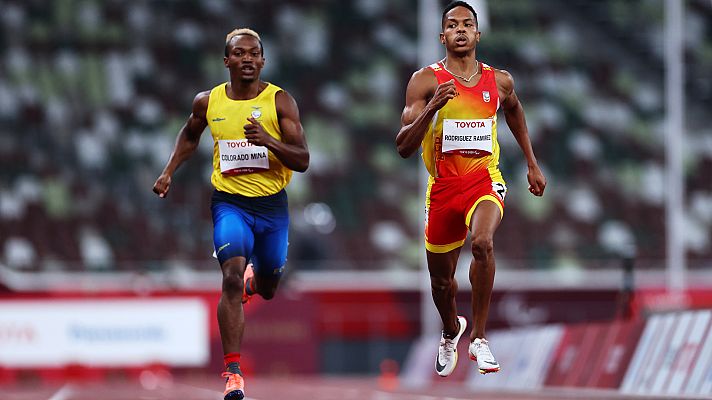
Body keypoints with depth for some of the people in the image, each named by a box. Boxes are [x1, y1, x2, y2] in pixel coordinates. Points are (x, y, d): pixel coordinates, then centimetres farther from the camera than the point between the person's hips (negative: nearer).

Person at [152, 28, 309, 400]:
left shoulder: (280, 101, -8)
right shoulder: (208, 102, -1)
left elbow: (302, 161, -13)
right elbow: (189, 135, 22)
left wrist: (268, 141, -29)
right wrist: (169, 171, 10)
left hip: (272, 204, 1)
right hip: (229, 201, -1)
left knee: (267, 289, 19)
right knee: (232, 278, -22)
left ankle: (257, 273, 59)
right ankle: (232, 370, -23)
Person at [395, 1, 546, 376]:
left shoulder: (499, 81, 1)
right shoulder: (425, 81, -8)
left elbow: (514, 110, 26)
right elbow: (403, 147, -14)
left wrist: (532, 164, 25)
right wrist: (431, 108, -29)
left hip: (484, 180, 0)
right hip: (443, 186, 1)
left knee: (482, 242, -32)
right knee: (441, 278, 14)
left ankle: (479, 337, -20)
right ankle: (451, 331, 49)